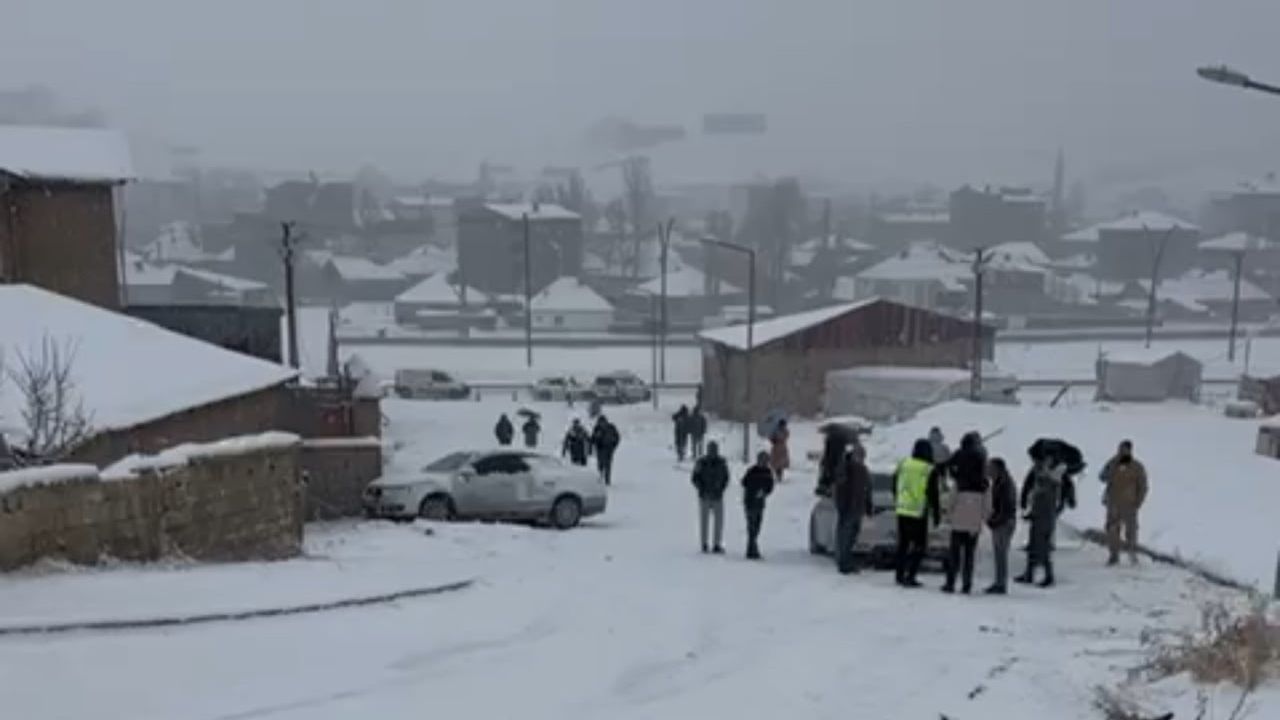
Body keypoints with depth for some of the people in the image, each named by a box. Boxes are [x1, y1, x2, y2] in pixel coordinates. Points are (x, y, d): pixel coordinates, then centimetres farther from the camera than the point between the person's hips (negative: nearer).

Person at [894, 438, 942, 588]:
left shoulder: (902, 465, 4)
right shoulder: (930, 470, -10)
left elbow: (895, 487, 13)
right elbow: (933, 494, -8)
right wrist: (937, 514, 1)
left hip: (902, 511, 5)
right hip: (919, 513, -5)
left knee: (903, 543, 16)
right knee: (920, 545, 4)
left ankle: (900, 575, 20)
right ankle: (910, 576, -4)